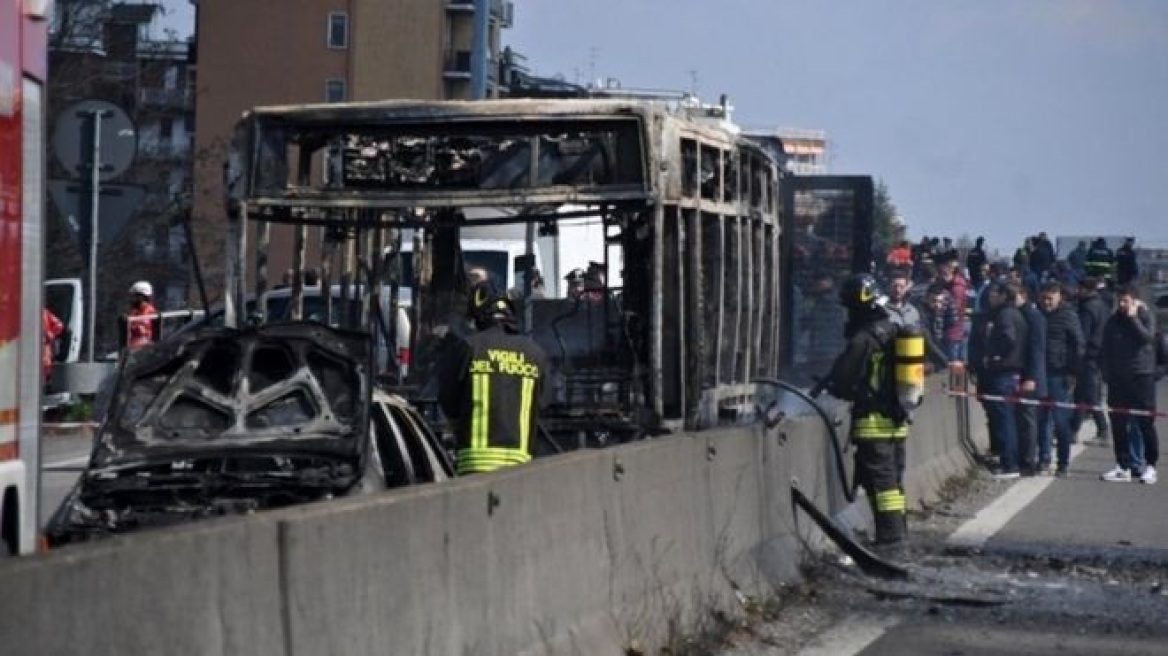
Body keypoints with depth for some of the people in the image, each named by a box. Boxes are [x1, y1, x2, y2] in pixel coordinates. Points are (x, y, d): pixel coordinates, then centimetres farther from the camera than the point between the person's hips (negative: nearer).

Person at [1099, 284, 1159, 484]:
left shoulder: (1146, 317, -1)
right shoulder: (1113, 321, 8)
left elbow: (1146, 337, -20)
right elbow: (1106, 351, 11)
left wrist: (1133, 318, -16)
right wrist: (1107, 375, 5)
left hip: (1142, 375, -4)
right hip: (1118, 378, 4)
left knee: (1145, 422, -2)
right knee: (1119, 423, 4)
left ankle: (1150, 465, 4)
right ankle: (1123, 466, 11)